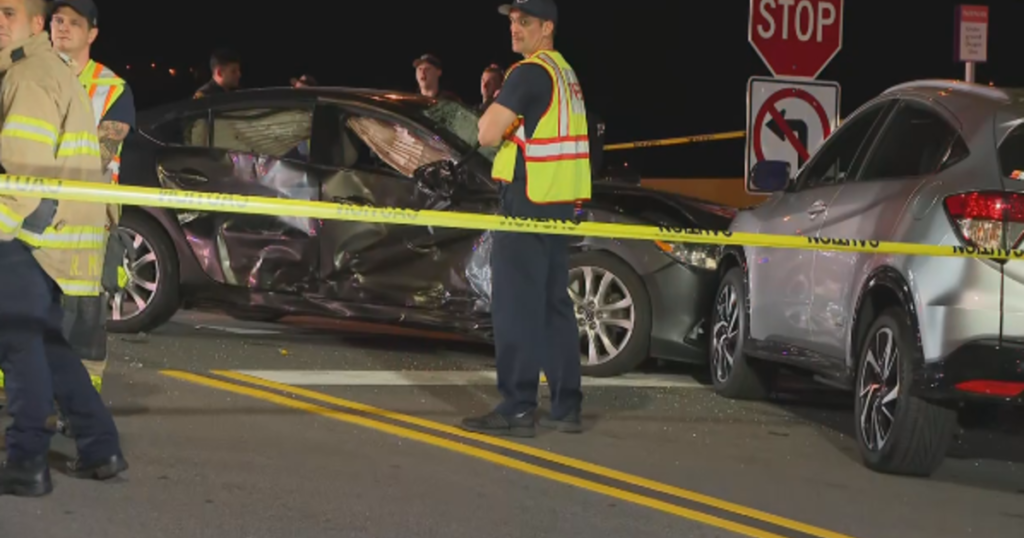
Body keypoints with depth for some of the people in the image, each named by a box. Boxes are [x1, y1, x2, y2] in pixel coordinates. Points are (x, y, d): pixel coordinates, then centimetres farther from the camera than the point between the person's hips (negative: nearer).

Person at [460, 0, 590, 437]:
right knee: (554, 304, 12)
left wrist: (492, 117, 2)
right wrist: (507, 124, 7)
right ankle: (565, 407, 14)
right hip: (559, 203, 9)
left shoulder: (530, 73, -14)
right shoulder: (564, 71, 16)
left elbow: (487, 134, -16)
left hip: (528, 203, -9)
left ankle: (517, 408, -8)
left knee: (516, 306, -7)